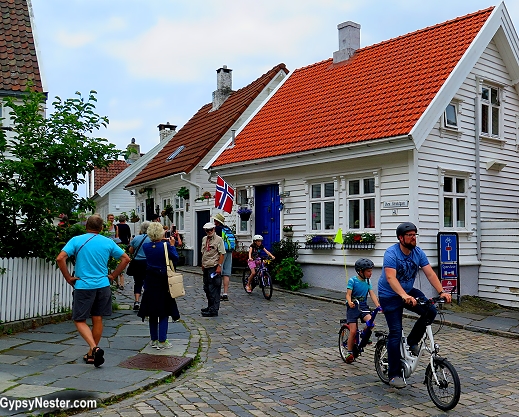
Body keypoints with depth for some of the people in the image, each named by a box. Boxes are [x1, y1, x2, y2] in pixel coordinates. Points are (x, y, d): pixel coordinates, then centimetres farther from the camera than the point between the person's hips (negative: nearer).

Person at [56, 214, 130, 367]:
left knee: (80, 320, 6)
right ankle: (91, 354, 22)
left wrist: (68, 278, -5)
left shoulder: (76, 240, -4)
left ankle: (94, 348, -14)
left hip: (83, 286, -3)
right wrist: (112, 276, 10)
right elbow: (126, 258, 6)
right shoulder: (108, 242, 3)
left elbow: (60, 258, -14)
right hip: (103, 286, 3)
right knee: (97, 320, 12)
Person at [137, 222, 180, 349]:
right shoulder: (165, 246, -14)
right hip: (163, 282, -4)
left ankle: (154, 340, 20)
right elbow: (175, 259, -5)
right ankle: (162, 341, 0)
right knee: (164, 312, 4)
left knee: (152, 312, 14)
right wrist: (172, 245, 5)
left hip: (150, 283, 4)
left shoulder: (145, 246, -4)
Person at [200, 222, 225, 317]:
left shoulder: (218, 239, -8)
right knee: (206, 288, 15)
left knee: (214, 289, -7)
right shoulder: (204, 239, 14)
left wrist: (219, 266, -17)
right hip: (206, 267, 8)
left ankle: (214, 310, -4)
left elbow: (222, 254, -11)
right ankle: (210, 307, 28)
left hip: (214, 267, -8)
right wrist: (202, 264, 18)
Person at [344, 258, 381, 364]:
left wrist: (378, 306, -18)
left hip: (363, 307, 4)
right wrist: (350, 302, -38)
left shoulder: (367, 282, 5)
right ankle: (350, 353, 8)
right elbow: (348, 294, -16)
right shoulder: (352, 280, -11)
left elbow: (372, 294, -2)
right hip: (353, 307, -4)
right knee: (353, 331, -8)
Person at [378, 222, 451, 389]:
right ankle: (394, 374, 2)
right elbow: (390, 278, -37)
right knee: (396, 333, -8)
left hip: (409, 292, 6)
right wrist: (404, 296, -51)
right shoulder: (391, 253, -23)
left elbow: (430, 274, -12)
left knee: (430, 311, -18)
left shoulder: (418, 253, -5)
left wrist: (441, 292, -27)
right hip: (390, 296, -6)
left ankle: (412, 341, 5)